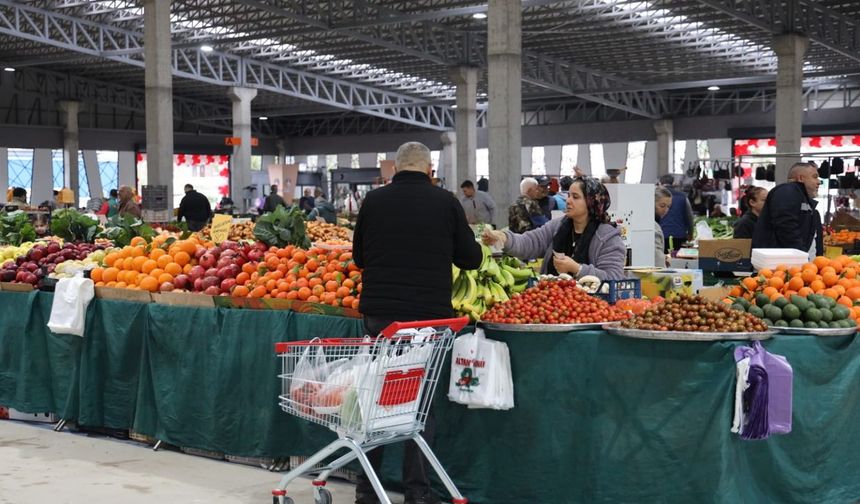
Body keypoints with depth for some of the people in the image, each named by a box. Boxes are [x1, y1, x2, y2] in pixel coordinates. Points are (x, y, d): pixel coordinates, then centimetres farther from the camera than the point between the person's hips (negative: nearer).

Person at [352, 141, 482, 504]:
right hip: (428, 314, -1)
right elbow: (471, 259, 3)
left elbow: (359, 256, 13)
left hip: (379, 312, 2)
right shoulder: (446, 202, -3)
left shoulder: (374, 200, 2)